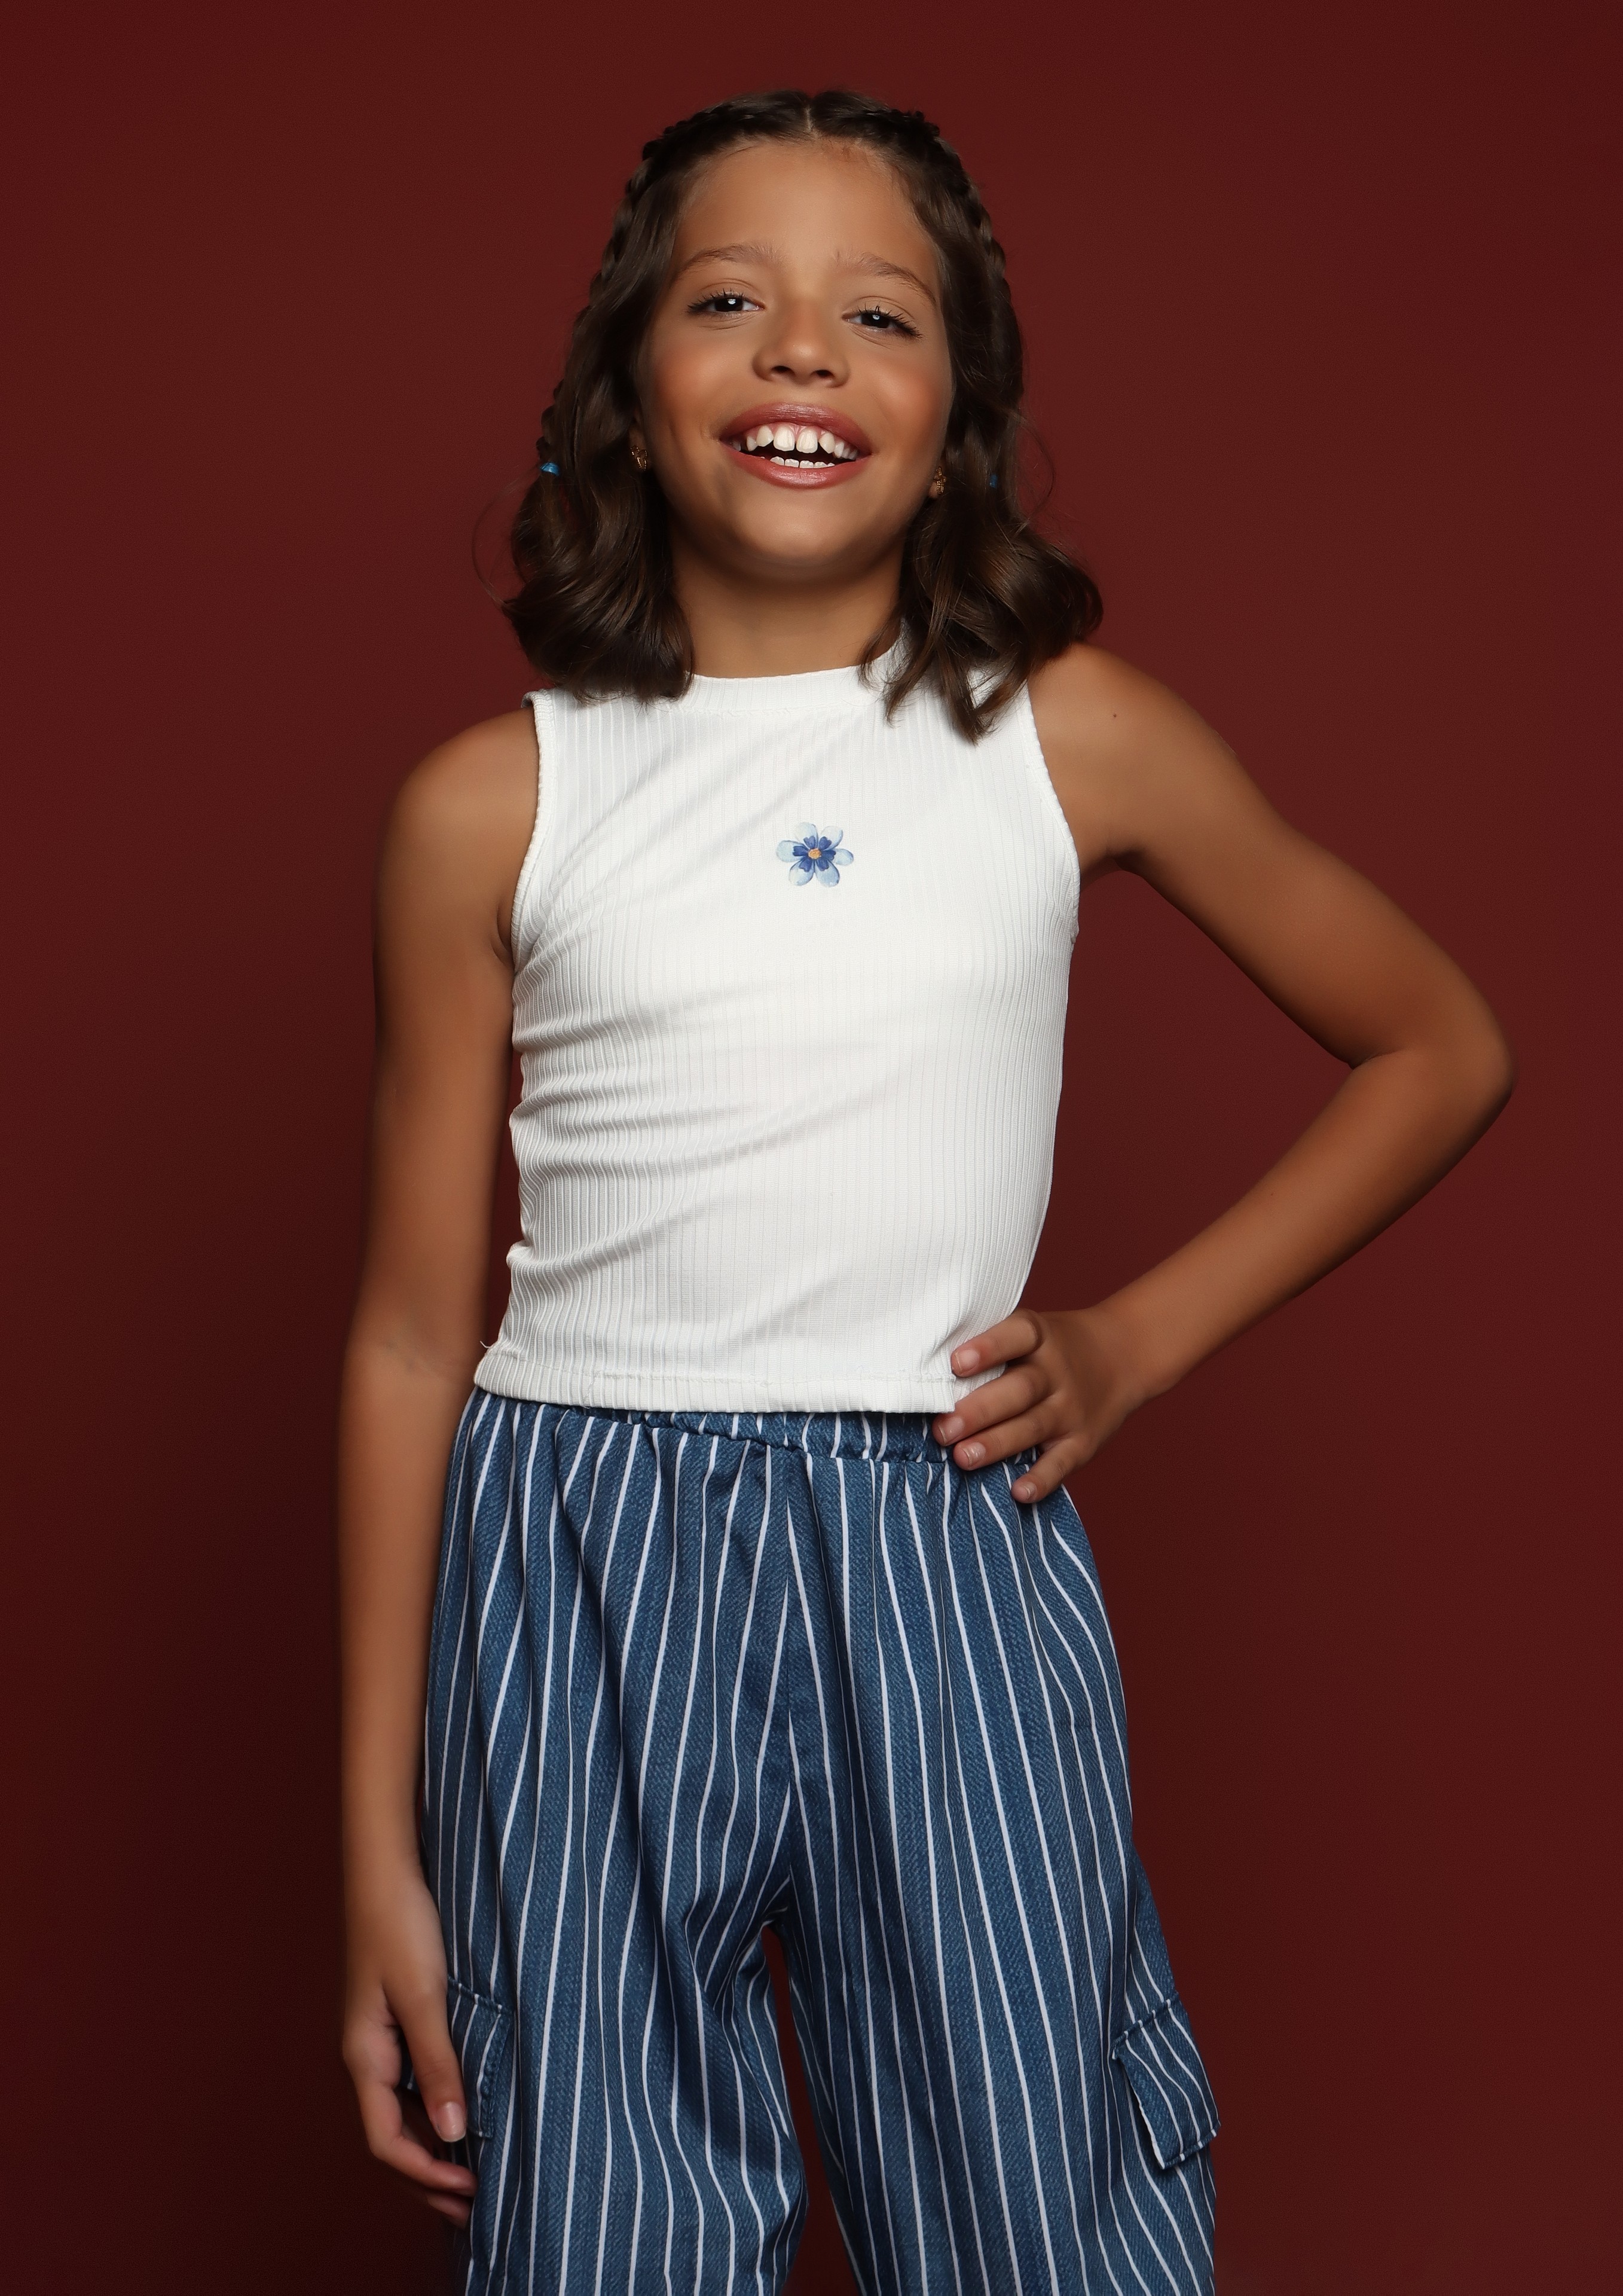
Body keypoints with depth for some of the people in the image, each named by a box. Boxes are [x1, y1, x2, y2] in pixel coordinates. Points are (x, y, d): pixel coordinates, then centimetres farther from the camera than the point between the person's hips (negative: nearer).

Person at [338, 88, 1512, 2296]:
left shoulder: (1073, 736, 2)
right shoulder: (495, 804, 1)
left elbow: (1440, 1050, 13)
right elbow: (413, 1331, 4)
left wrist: (1144, 1334, 3)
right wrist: (380, 1843, 3)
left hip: (951, 1555, 0)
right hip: (580, 1556, 0)